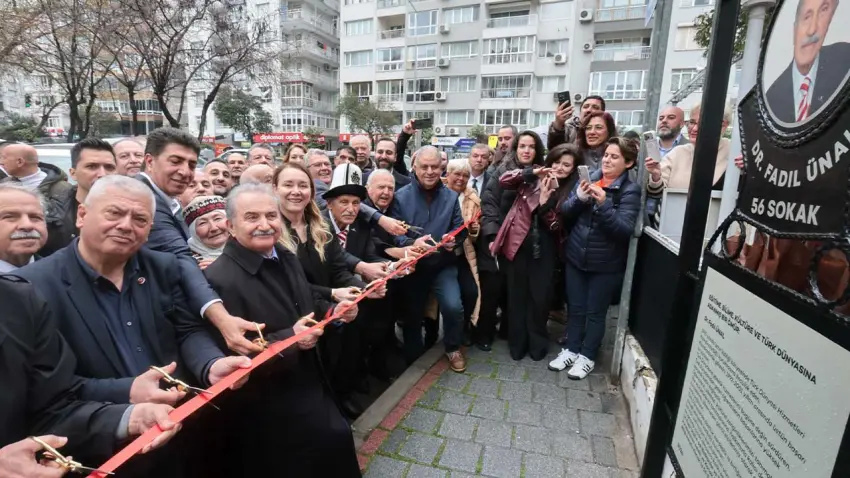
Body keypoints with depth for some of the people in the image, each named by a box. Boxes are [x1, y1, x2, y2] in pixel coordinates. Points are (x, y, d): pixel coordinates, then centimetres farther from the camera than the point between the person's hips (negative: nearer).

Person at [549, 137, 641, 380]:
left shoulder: (630, 191, -10)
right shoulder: (588, 178, 0)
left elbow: (625, 230, -19)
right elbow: (565, 212, -2)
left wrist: (604, 204, -30)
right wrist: (579, 198, -21)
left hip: (606, 264, -3)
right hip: (575, 257, 3)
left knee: (595, 312, 10)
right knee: (575, 308, 14)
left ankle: (587, 356, 27)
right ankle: (571, 349, 31)